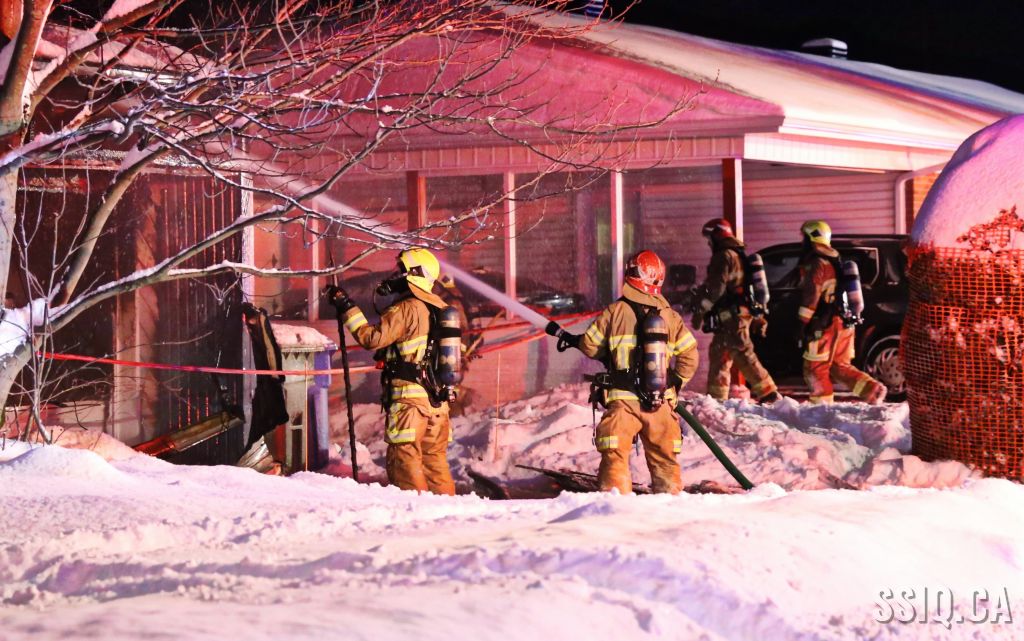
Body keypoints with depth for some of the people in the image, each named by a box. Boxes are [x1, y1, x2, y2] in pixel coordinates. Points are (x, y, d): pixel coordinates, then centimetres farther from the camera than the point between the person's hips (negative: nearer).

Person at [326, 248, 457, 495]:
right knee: (434, 459, 12)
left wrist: (347, 307, -12)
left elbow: (372, 337, -17)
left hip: (409, 397, -8)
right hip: (437, 400, 8)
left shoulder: (406, 309, -10)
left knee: (404, 458, -6)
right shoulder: (438, 309, 16)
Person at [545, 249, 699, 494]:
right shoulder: (671, 317, 4)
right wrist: (676, 383, 19)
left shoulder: (614, 312, -4)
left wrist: (570, 339, 23)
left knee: (615, 455, 1)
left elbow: (589, 345, 1)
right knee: (663, 457, 12)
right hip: (662, 401, 3)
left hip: (622, 400, -3)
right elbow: (689, 355, 4)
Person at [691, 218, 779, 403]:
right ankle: (716, 396, 17)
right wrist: (757, 319, 26)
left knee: (743, 354, -12)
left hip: (731, 317, -10)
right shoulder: (739, 256, 22)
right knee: (718, 354, 13)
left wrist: (700, 310, -15)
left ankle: (767, 392, -16)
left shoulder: (724, 257, -11)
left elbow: (714, 288, -19)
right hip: (743, 313, 10)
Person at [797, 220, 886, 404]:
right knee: (839, 366, 16)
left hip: (826, 325, -9)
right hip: (844, 323, 9)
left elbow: (811, 295, -22)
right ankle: (873, 389, 3)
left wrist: (803, 322, -21)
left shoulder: (816, 264, -12)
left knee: (815, 369, 1)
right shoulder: (837, 262, 18)